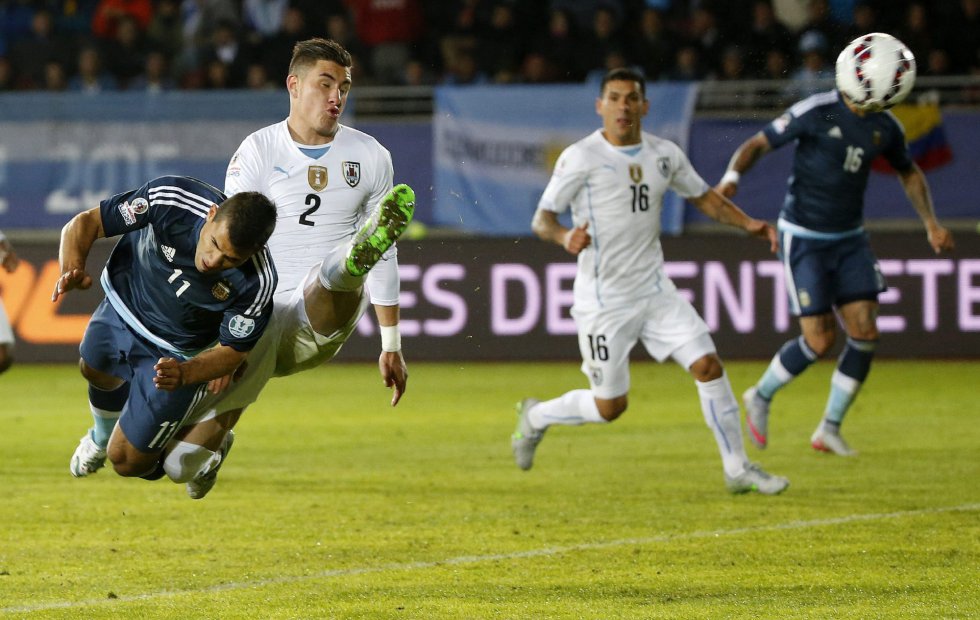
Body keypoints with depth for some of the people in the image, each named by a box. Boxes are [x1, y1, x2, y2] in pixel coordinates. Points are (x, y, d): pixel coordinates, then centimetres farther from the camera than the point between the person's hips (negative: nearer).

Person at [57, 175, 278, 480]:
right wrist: (72, 268, -43)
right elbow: (84, 223, -23)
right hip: (124, 303, 2)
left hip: (179, 353, -2)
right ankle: (102, 435, 60)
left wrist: (183, 374, -40)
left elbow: (232, 350, -21)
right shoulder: (169, 200, -35)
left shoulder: (256, 283, -37)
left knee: (127, 460, -1)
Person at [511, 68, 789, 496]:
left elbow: (703, 197, 19)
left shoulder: (665, 155, 4)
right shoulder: (581, 158, -12)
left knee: (708, 365, -7)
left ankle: (737, 470, 3)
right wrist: (564, 237, -34)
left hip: (654, 290, 5)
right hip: (603, 301, -5)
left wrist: (747, 223, 3)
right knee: (610, 407, 1)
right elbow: (541, 219, -12)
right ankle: (535, 417, 30)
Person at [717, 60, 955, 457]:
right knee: (819, 340, -10)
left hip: (849, 238, 6)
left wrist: (930, 223, 10)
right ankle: (760, 398, 18)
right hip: (803, 238, -6)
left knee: (865, 333, -4)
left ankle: (830, 429, 11)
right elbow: (758, 144, -12)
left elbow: (909, 173, 19)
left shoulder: (885, 127, 1)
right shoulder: (816, 112, -17)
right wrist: (732, 176, -30)